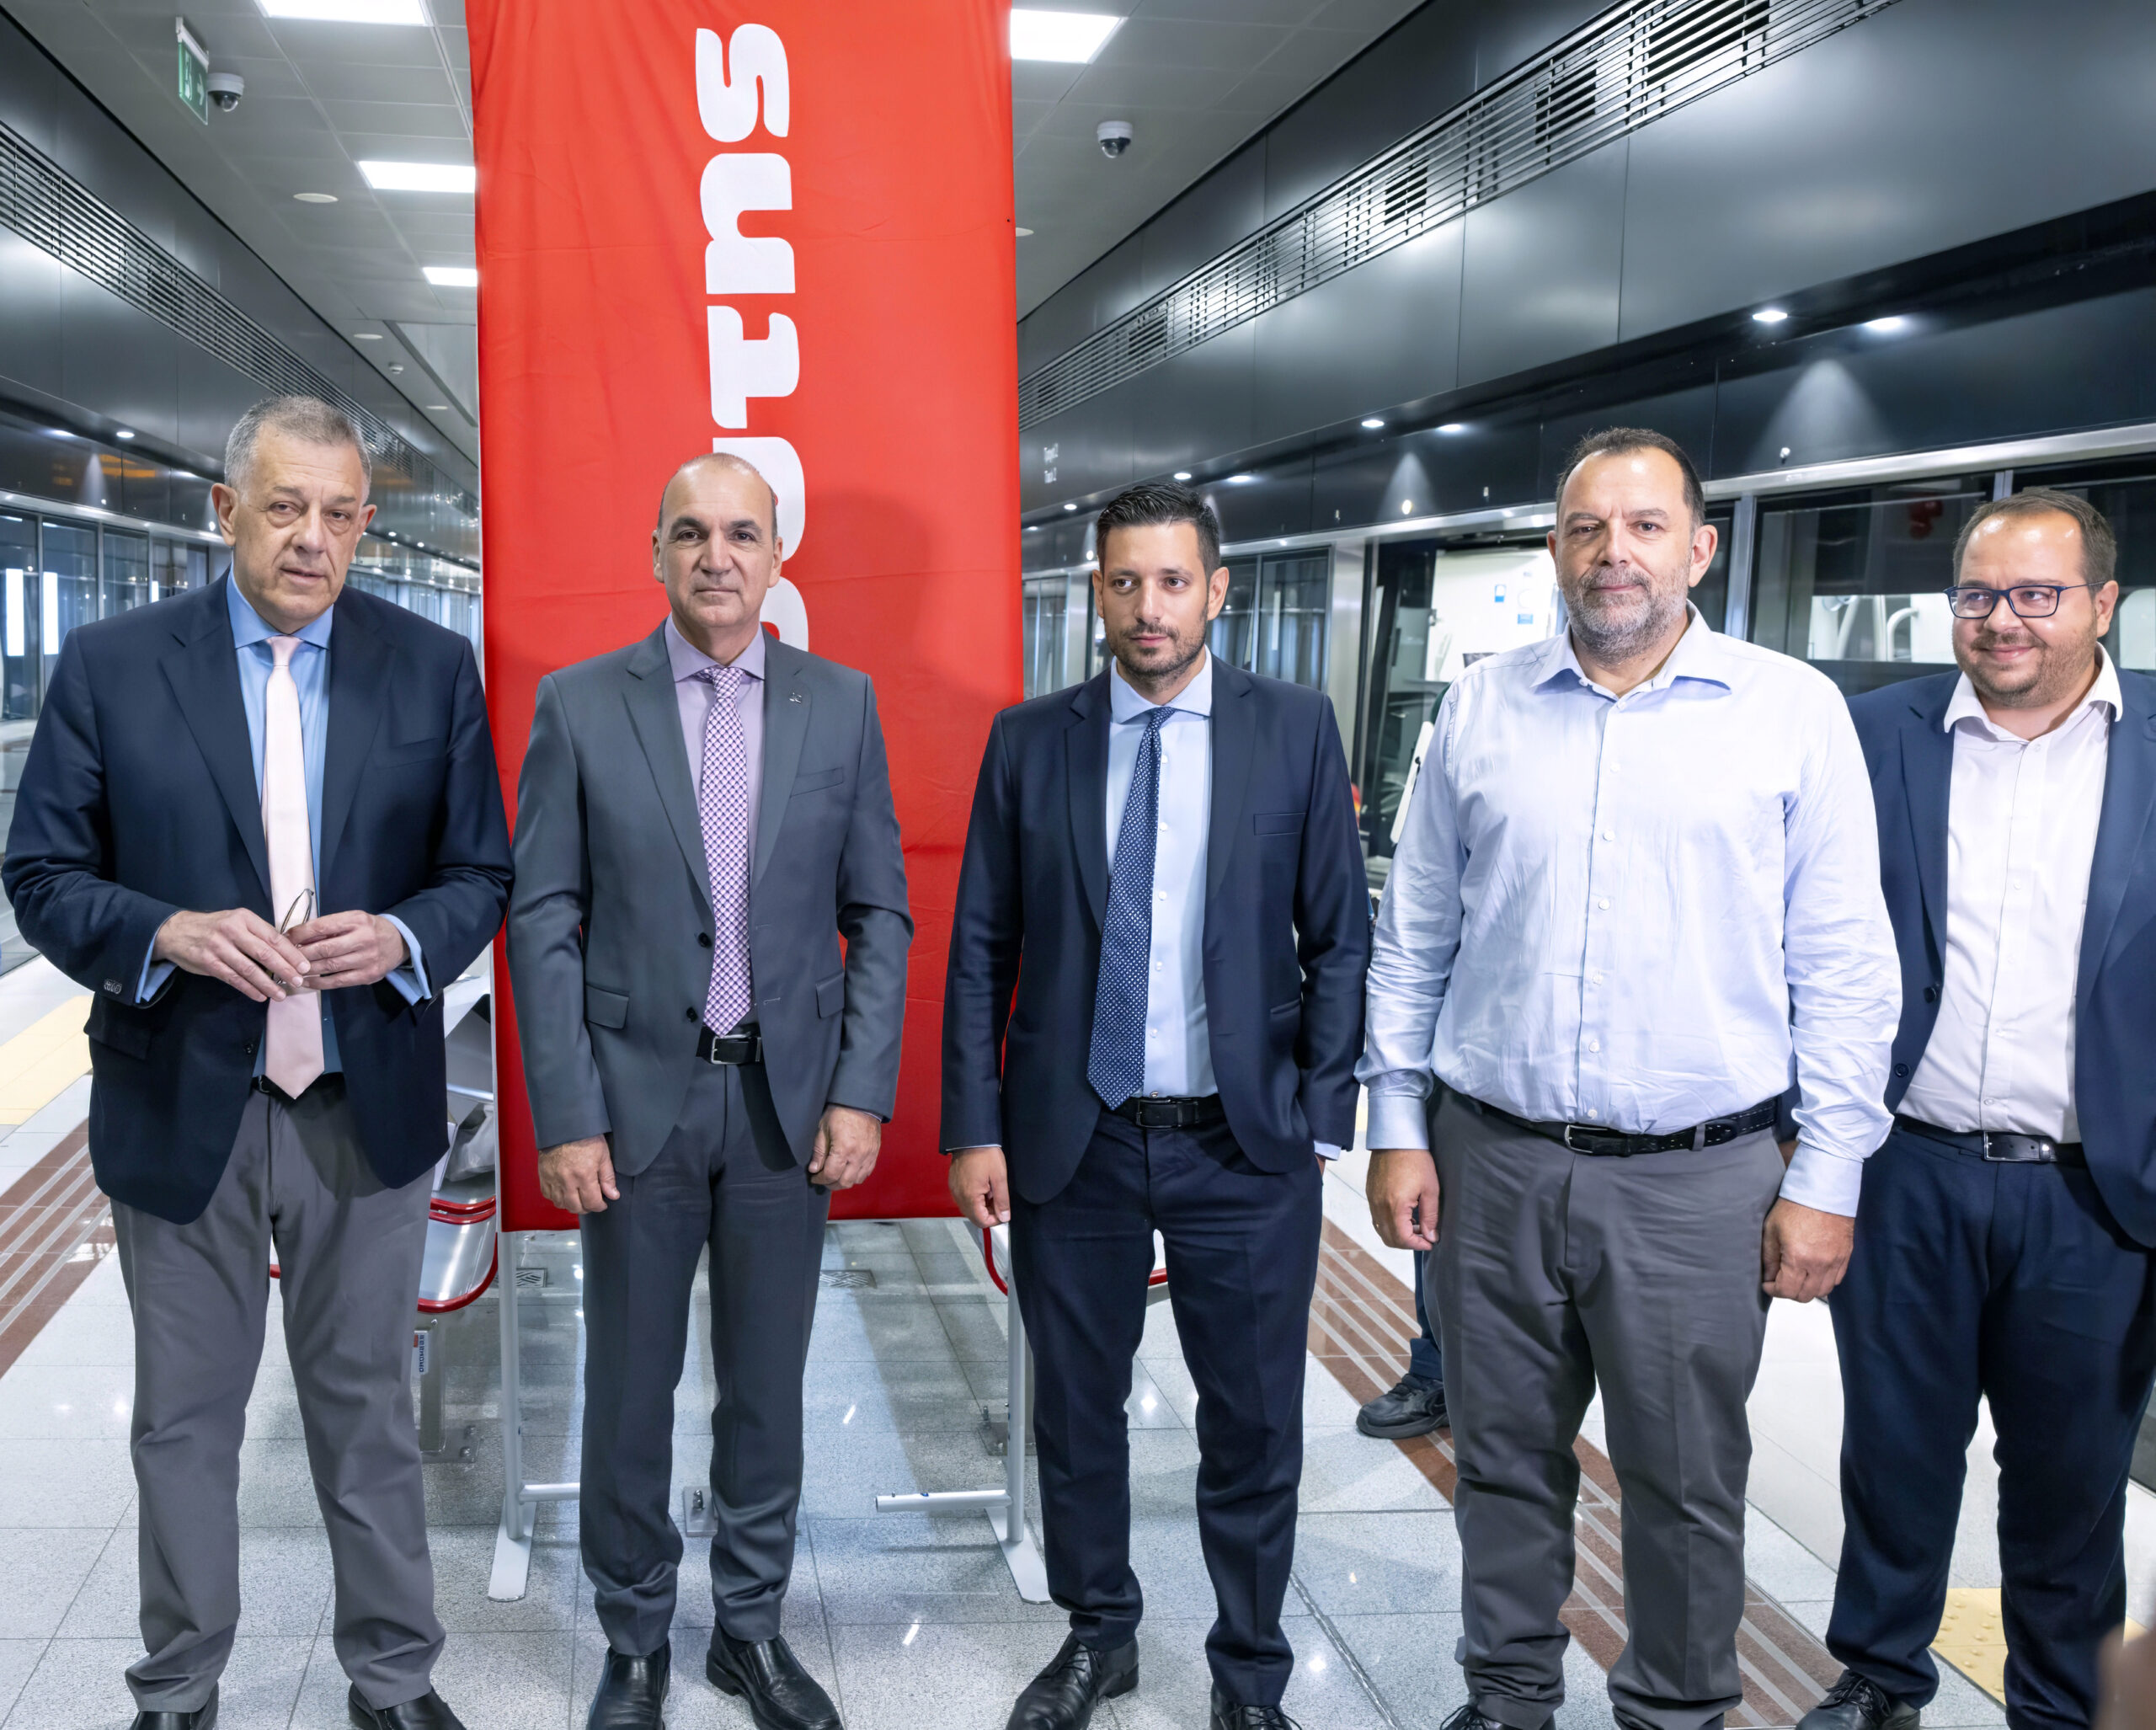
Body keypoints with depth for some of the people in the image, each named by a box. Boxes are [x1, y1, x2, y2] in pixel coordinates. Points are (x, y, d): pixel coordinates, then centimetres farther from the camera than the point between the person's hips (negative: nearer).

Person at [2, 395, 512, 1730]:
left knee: (368, 1409, 15)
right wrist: (166, 933, -20)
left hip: (367, 1109, 1)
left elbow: (482, 875, 3)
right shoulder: (111, 665, -2)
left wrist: (402, 941, -18)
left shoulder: (434, 667, 0)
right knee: (185, 1419, 14)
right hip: (182, 1109, 0)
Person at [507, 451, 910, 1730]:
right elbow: (544, 919, -3)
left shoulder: (842, 705, 2)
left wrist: (863, 1091, -4)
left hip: (789, 1098, 1)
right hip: (639, 1097, -1)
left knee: (767, 1387, 13)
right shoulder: (581, 705, -2)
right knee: (630, 1389, 10)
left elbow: (880, 914, 4)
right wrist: (566, 1117, -8)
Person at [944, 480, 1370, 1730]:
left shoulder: (1295, 731, -1)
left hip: (1245, 1145, -1)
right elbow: (982, 950, 3)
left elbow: (1339, 939, 0)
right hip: (1071, 1142, 1)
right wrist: (976, 1126, -1)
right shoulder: (1030, 742, 1)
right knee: (1076, 1408, 15)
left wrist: (1320, 1121, -5)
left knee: (1255, 1428, 9)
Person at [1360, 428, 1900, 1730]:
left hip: (1697, 1180, -2)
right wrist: (1397, 1128, 5)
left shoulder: (1794, 712, -1)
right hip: (1492, 1163, 2)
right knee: (1507, 1463, 15)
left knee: (1688, 1485, 11)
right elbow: (1414, 934, 8)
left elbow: (1845, 966, -2)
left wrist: (1827, 1177, -5)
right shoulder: (1482, 707, 5)